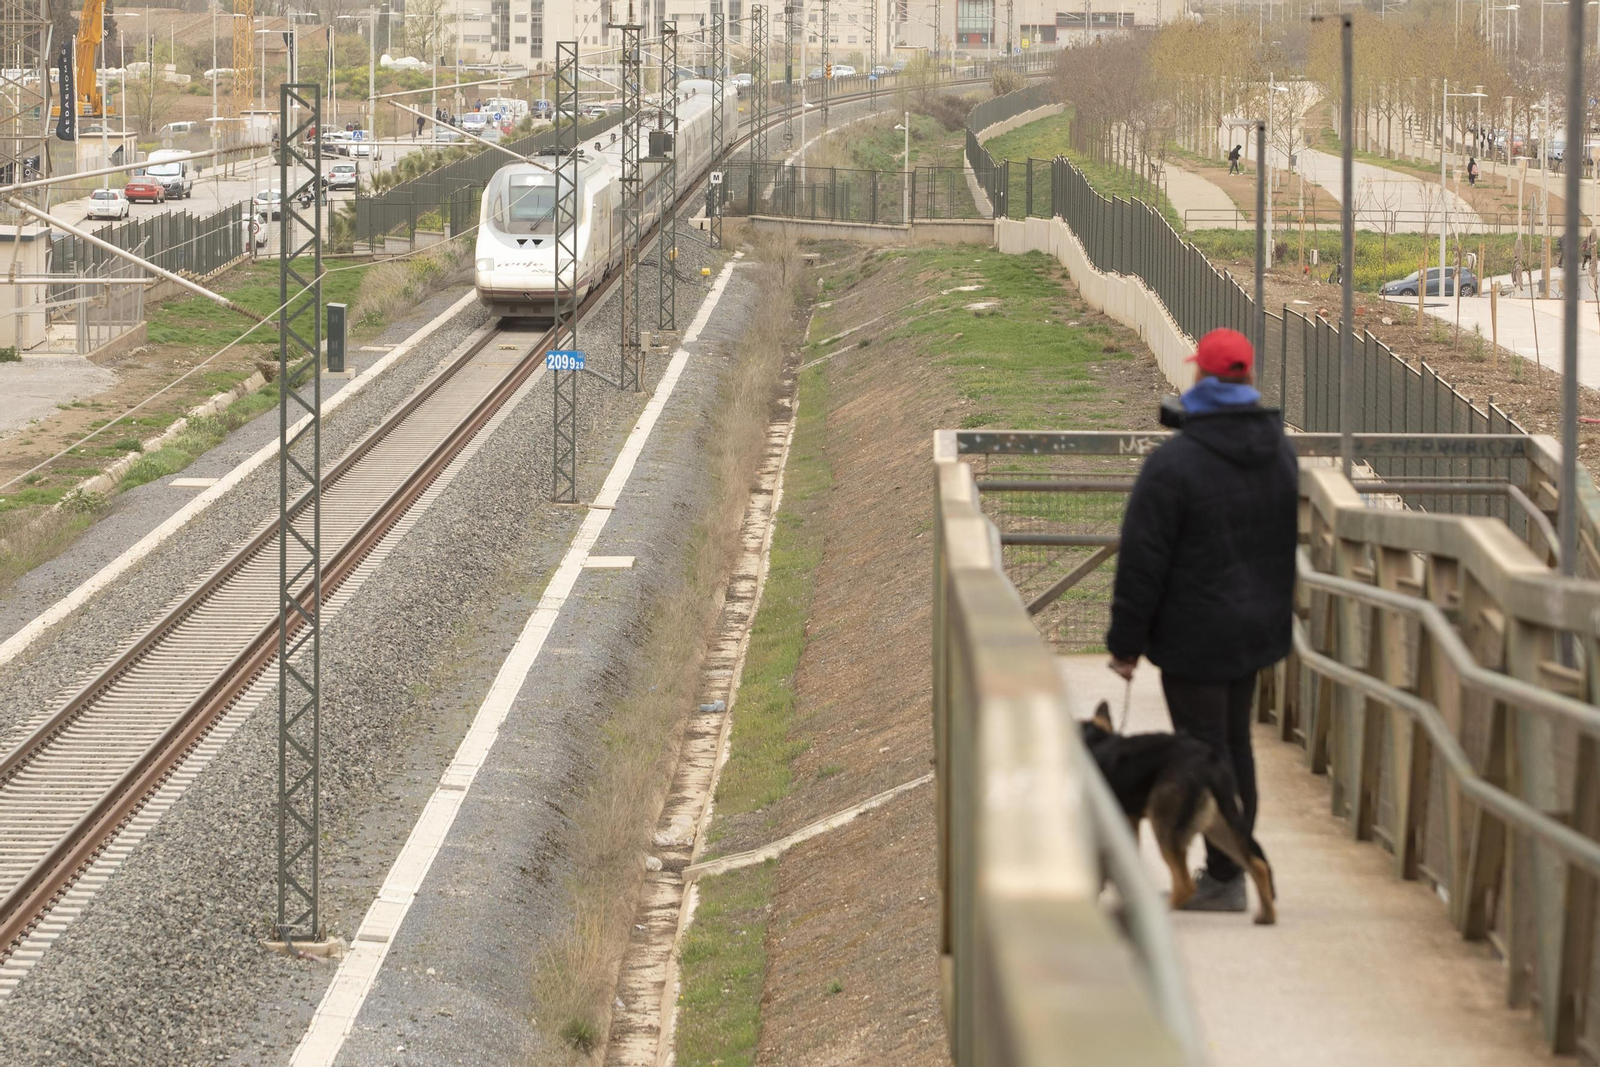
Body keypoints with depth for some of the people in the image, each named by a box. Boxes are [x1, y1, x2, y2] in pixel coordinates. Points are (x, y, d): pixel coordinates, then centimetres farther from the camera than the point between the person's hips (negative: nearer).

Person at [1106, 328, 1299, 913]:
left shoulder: (1173, 464, -18)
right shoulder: (1281, 452, 4)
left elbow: (1142, 562, -15)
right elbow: (1289, 542, 16)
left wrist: (1126, 642, -9)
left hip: (1196, 636, -7)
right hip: (1259, 628, 7)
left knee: (1206, 750, -2)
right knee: (1235, 743, 17)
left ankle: (1224, 878, -1)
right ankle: (1232, 868, 24)